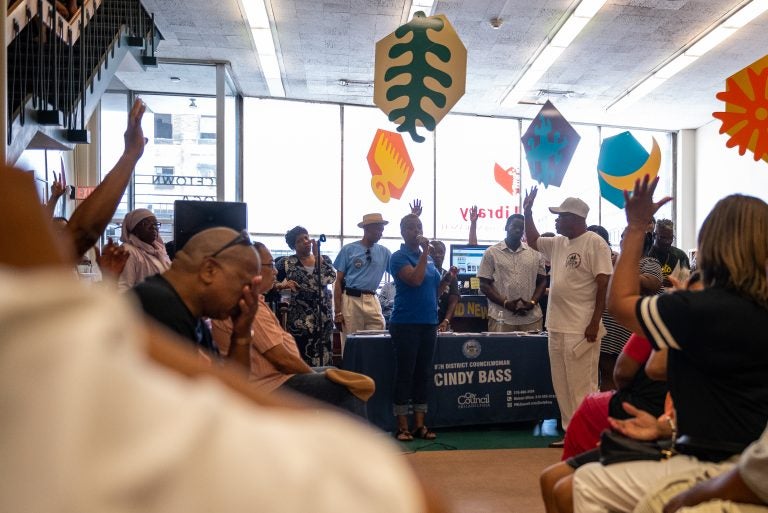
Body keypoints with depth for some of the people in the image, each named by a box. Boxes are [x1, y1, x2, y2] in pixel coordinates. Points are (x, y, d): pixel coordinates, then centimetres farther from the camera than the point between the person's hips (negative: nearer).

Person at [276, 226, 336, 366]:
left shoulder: (324, 259, 8)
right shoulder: (287, 263, 2)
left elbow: (330, 278, -10)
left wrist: (316, 255, -10)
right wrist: (285, 284, -15)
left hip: (323, 316, 2)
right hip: (299, 318, -2)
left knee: (323, 357, 3)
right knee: (300, 359, -4)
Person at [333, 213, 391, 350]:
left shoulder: (384, 252, 11)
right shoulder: (348, 250, 0)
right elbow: (338, 281, -1)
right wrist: (337, 311, -7)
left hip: (372, 301, 4)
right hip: (351, 300, -3)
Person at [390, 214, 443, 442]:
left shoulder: (429, 258, 15)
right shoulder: (399, 257, -5)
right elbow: (415, 279, -21)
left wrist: (448, 277, 5)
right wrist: (425, 251, -15)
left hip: (429, 322, 7)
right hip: (406, 323, -6)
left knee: (424, 373, 9)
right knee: (405, 373, -2)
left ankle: (420, 424, 16)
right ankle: (402, 426, 7)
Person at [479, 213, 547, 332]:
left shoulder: (535, 252, 10)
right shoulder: (491, 253, 3)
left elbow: (542, 281, 12)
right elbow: (484, 285, 0)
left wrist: (532, 302, -5)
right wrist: (505, 303, -12)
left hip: (531, 318, 2)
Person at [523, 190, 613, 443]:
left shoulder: (594, 243, -11)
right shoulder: (557, 243, 13)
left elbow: (605, 284, -15)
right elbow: (532, 241, 32)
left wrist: (595, 323, -19)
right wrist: (528, 212, 21)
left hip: (581, 329, -9)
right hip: (557, 327, 9)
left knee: (582, 385, -3)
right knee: (562, 385, 14)